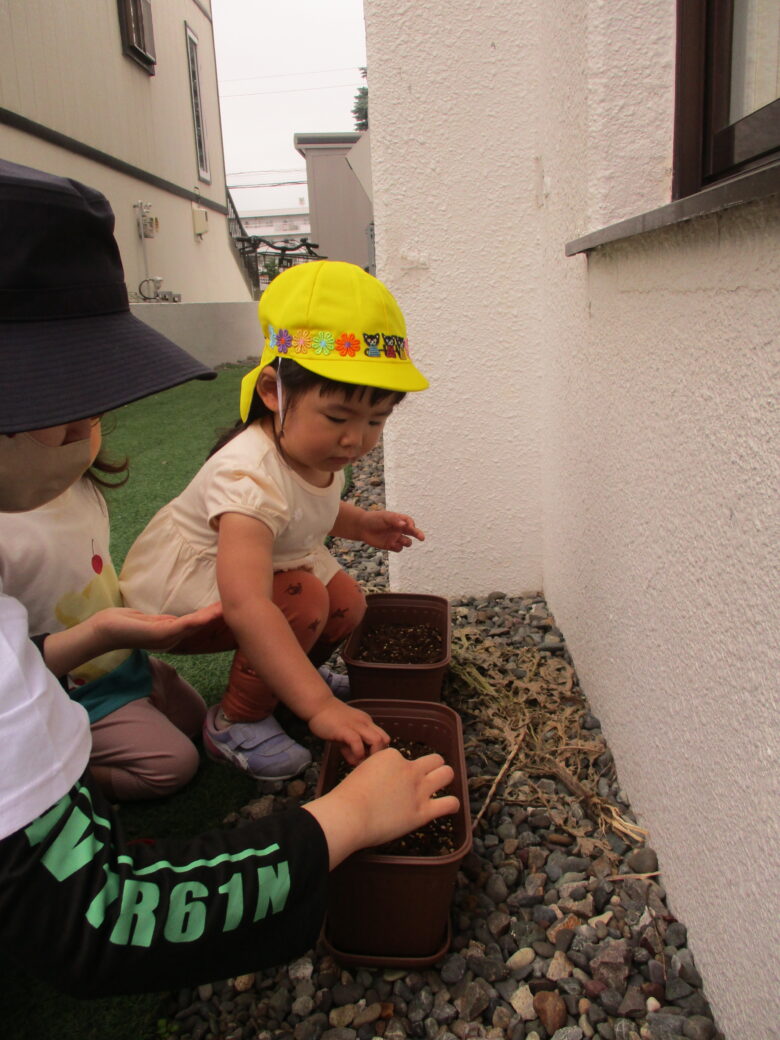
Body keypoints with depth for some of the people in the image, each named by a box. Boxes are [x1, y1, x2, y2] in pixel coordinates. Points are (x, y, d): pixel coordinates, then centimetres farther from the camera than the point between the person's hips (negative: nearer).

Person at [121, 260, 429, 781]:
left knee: (347, 602, -5)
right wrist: (319, 706, -54)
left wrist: (361, 522, -3)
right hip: (174, 584, -8)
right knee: (303, 601, -29)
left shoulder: (321, 450, -10)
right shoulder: (252, 476, -40)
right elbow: (246, 606, -51)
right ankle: (237, 722, -7)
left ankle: (278, 672, 24)